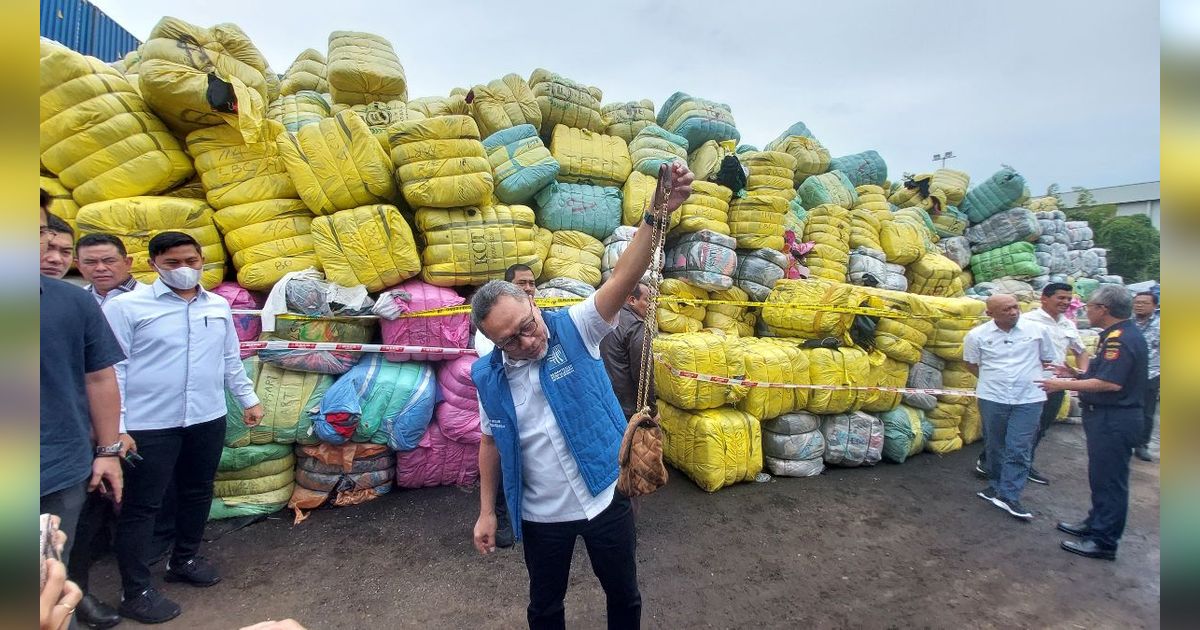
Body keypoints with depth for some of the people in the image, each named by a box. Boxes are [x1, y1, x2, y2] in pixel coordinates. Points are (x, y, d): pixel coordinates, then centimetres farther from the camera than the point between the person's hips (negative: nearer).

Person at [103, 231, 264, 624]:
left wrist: (249, 399, 14)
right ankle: (135, 592, 20)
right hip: (149, 425, -5)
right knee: (141, 506, 6)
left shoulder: (218, 306, 7)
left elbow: (230, 359, 15)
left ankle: (184, 559, 39)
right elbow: (112, 369, -9)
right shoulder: (126, 306, -8)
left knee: (197, 493, 18)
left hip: (208, 419, 5)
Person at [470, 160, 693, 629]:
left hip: (606, 497, -1)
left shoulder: (574, 329, -17)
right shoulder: (488, 376, -9)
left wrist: (657, 213, -44)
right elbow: (490, 443, 4)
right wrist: (487, 512, 6)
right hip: (542, 515, 2)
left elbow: (623, 278, -30)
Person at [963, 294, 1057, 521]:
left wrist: (1029, 378, 6)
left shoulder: (1038, 330, -3)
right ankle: (997, 485, 31)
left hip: (1028, 400, 0)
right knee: (994, 445, 13)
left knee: (1019, 449, -3)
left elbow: (1047, 360, 11)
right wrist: (993, 379, 8)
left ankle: (1008, 495, 3)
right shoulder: (977, 335, -4)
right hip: (992, 399, 1)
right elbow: (971, 363, 10)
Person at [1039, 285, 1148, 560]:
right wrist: (1077, 374, 10)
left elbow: (1110, 383, -28)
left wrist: (1064, 385, -21)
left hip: (1113, 420, -11)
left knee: (1109, 479, 0)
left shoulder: (1121, 339, -21)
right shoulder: (1117, 335, 12)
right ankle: (1096, 524, 35)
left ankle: (1104, 542, 10)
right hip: (1106, 417, 11)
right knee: (1101, 476, 21)